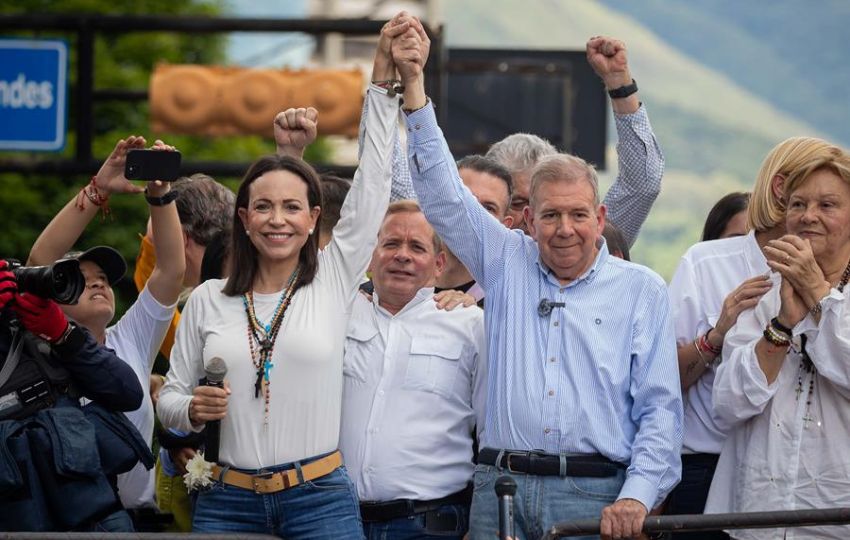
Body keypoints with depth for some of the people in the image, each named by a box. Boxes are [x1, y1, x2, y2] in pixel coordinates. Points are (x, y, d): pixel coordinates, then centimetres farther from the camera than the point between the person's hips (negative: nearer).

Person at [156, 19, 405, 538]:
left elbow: (373, 181, 1)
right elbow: (171, 399, 13)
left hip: (320, 498, -1)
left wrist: (385, 82, -2)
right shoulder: (209, 300, 8)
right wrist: (193, 409, -10)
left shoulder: (334, 280, 4)